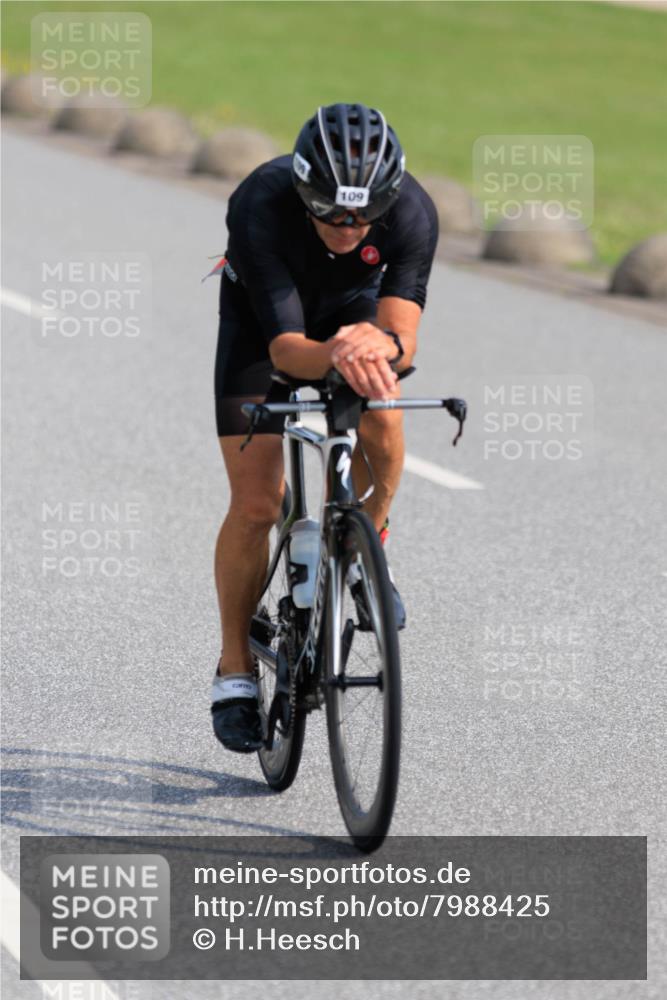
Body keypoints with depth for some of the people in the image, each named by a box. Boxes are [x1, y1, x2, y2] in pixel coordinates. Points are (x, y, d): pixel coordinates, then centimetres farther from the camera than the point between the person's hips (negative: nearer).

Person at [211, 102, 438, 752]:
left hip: (352, 309, 1)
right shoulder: (260, 207, -39)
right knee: (256, 504, -8)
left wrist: (381, 344, -65)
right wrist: (336, 358, -65)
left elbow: (403, 334, -40)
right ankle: (235, 670, 9)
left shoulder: (411, 211, -33)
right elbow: (284, 345, -43)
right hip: (260, 317, -1)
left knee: (380, 422, -30)